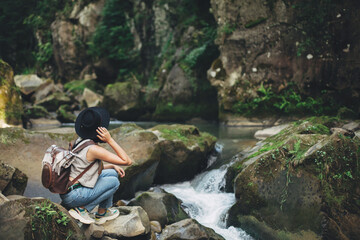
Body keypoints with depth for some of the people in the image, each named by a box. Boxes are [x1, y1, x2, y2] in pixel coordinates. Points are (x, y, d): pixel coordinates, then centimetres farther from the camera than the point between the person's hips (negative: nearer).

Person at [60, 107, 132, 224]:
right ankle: (82, 209, -1)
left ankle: (102, 214, 17)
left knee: (112, 173, 11)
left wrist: (112, 166, 10)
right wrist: (110, 140, -20)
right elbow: (127, 161, -19)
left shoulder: (80, 141, 6)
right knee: (114, 182, -5)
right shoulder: (93, 149, -22)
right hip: (72, 196, -9)